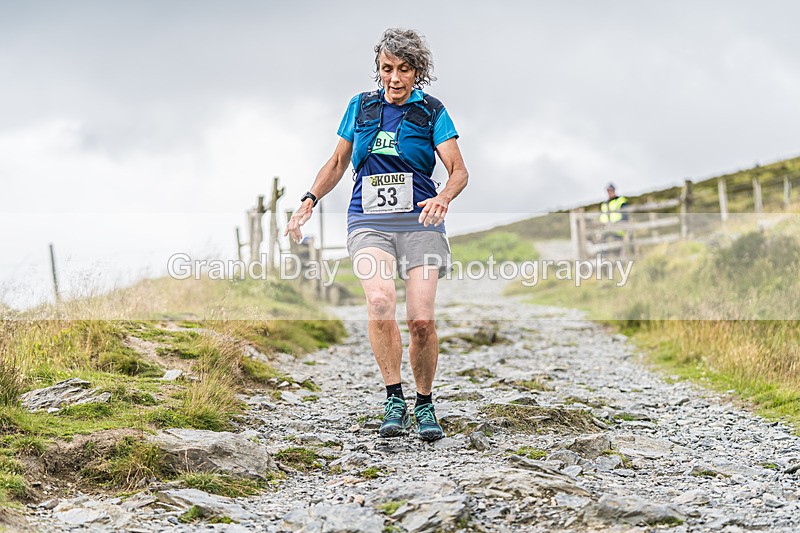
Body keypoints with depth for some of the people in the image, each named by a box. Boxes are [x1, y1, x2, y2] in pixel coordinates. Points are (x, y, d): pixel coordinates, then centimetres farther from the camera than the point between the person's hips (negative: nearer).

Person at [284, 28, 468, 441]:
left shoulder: (432, 112, 6)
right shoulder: (361, 106, 13)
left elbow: (459, 170, -2)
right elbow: (338, 162, 22)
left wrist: (444, 197, -23)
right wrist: (309, 201, 10)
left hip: (419, 222, -1)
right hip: (368, 222, 1)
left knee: (421, 319, -13)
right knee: (381, 301, -27)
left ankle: (425, 405, 9)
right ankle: (394, 399, -17)